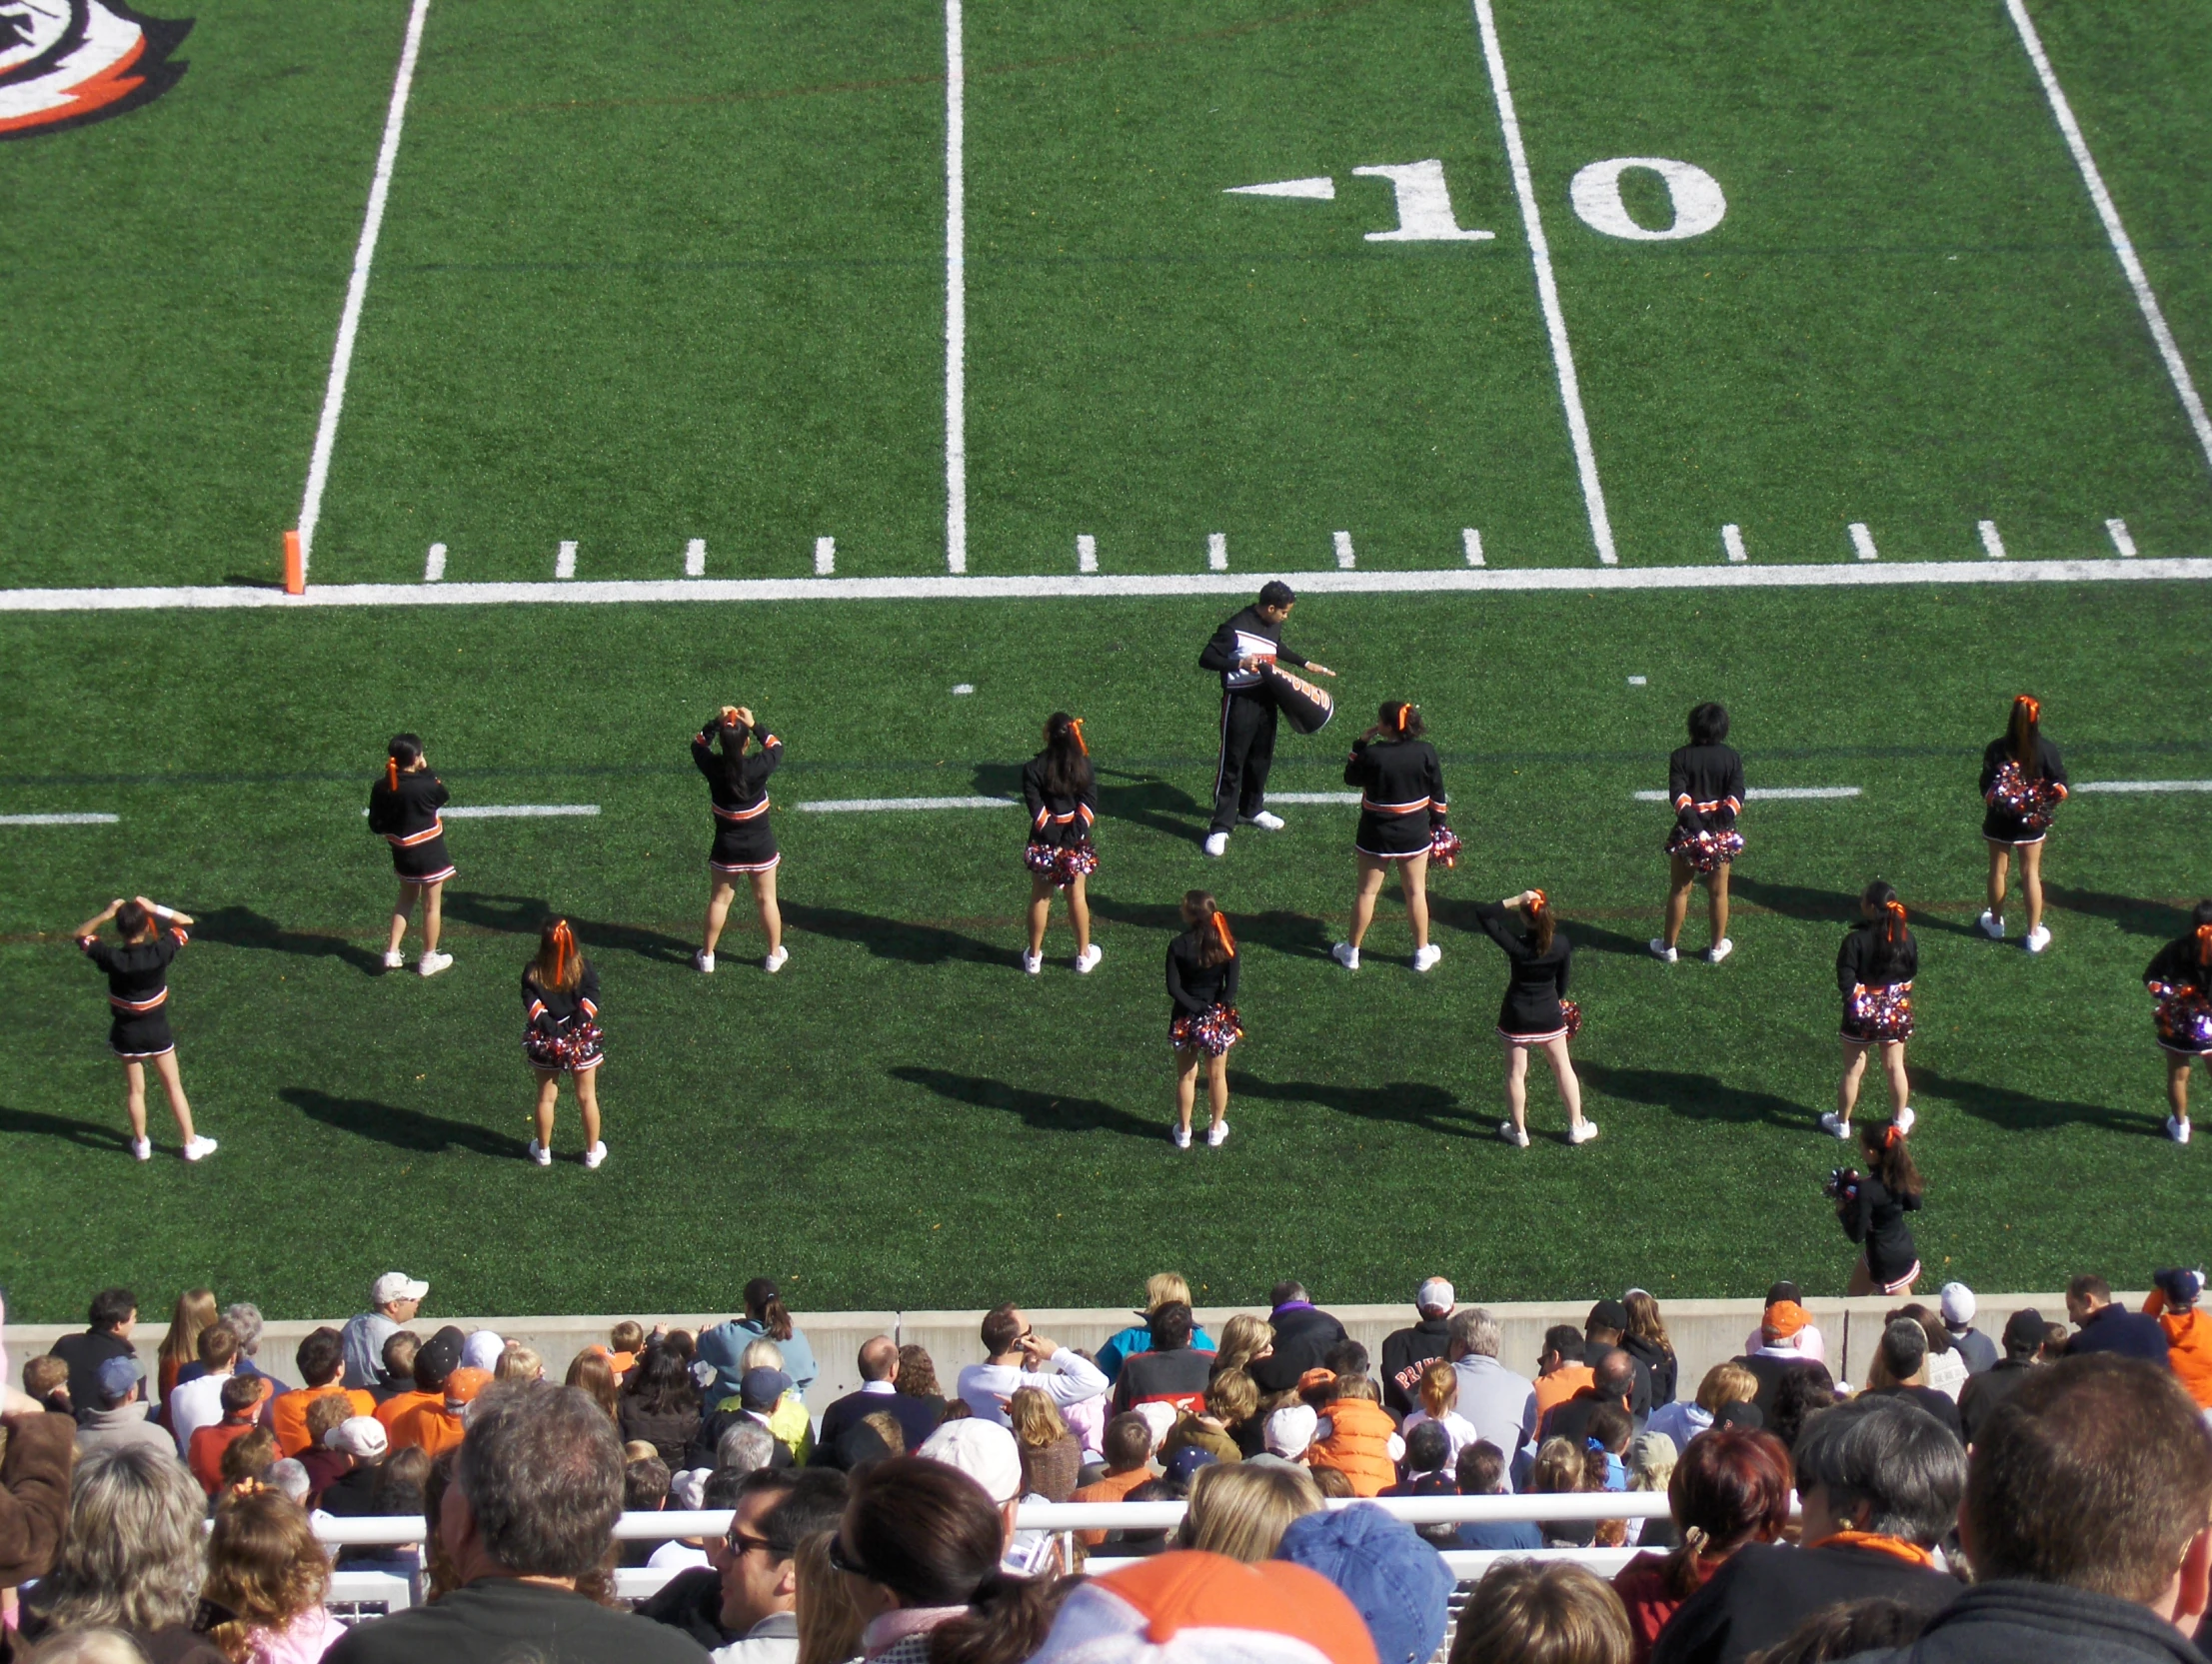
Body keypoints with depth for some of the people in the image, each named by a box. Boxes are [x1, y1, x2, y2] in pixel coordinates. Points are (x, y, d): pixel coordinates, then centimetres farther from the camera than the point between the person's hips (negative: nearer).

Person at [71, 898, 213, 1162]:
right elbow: (185, 922, -10)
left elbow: (79, 934, -8)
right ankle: (191, 1143, 21)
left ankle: (141, 1144, 29)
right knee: (174, 1086, 14)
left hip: (126, 1033, 0)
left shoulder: (112, 959, -22)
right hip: (157, 1031, 0)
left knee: (135, 1089, 18)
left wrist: (105, 915, -18)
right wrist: (154, 909, -16)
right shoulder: (159, 953, -23)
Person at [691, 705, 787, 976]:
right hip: (760, 846, -1)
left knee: (719, 900, 17)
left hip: (726, 847, 1)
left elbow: (698, 743, 2)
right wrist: (755, 724, -7)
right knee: (766, 900, 16)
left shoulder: (713, 768, -19)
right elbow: (776, 747, -3)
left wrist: (716, 722, -9)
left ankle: (707, 957, 27)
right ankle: (775, 956, 29)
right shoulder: (758, 767, -24)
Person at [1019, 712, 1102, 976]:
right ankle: (1084, 956, 24)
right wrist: (1075, 834, -13)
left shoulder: (1033, 768, -13)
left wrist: (1051, 834, -12)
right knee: (1077, 897, 14)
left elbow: (1037, 810, -16)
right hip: (1076, 842, 1)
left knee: (1040, 898, 12)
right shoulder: (1083, 765, -7)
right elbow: (1089, 805, -12)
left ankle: (1034, 956, 21)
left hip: (1044, 843, -1)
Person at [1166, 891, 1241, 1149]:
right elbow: (1231, 988, -14)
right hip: (1218, 1020, 1)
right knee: (1217, 1076, 19)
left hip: (1185, 1019, -1)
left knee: (1186, 1076, 16)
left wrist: (1195, 1008, -14)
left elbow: (1174, 989, -18)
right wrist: (1213, 1009, -12)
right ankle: (1216, 1130, 32)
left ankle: (1183, 1132, 27)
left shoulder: (1178, 946, -17)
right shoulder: (1227, 946, -12)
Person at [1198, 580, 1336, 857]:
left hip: (1266, 697, 8)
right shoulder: (1235, 628, -22)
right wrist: (1240, 663, -33)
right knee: (1232, 764, -3)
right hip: (1240, 701, -8)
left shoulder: (1273, 625, 4)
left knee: (1261, 758, 20)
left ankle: (1252, 810, 40)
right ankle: (1220, 828, 2)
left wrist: (1305, 664, 28)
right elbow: (1206, 659, -21)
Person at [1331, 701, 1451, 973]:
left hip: (1376, 834, -2)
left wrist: (1360, 744, -1)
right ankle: (1422, 953, 25)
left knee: (1367, 892, 11)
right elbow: (1437, 793, -2)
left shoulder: (1372, 754, -21)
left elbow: (1351, 778, -2)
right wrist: (1438, 823, 11)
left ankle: (1352, 951, 22)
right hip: (1414, 834, 2)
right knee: (1416, 891, 15)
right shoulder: (1426, 752, -12)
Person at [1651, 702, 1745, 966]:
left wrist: (1687, 814, -22)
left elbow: (1677, 793, -17)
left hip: (1688, 832, -1)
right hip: (1722, 833, 1)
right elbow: (1737, 794, -11)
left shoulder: (1681, 756, -6)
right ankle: (1717, 948, 24)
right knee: (1718, 892, 13)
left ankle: (1668, 946, 20)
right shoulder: (1731, 757, -1)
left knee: (1679, 890, 10)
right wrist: (1727, 813, -19)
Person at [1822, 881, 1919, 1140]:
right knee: (1895, 1067, 20)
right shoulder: (1906, 939, -11)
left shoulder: (1856, 941, -23)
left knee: (1853, 1070, 13)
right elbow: (1912, 970, 3)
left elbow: (1845, 979, -20)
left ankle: (1842, 1122, 27)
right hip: (1897, 1010, 3)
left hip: (1862, 1013, -3)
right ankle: (1900, 1119, 35)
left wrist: (1853, 997, -2)